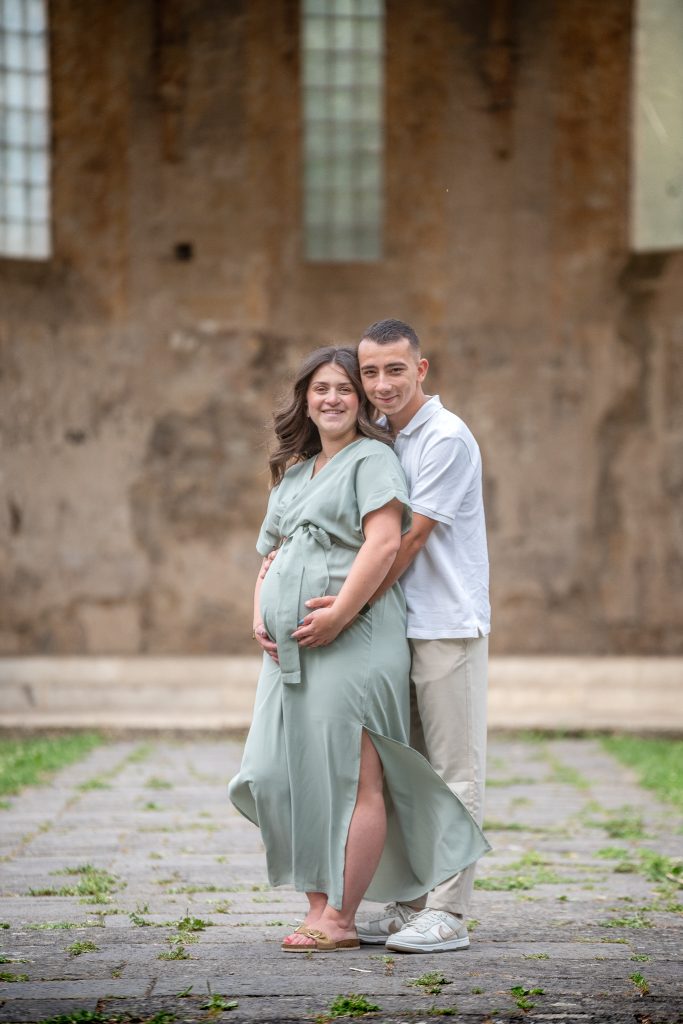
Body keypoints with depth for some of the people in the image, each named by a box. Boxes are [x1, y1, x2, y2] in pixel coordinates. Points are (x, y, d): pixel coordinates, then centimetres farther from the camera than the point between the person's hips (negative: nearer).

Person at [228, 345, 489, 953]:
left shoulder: (371, 458, -2)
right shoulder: (293, 471, 23)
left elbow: (384, 542, -16)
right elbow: (273, 553, 27)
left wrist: (337, 616, -21)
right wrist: (259, 614, 8)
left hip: (352, 640, -9)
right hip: (291, 650, 9)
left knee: (353, 779, -6)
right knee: (283, 776, 3)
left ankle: (340, 919, -4)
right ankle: (317, 908, 10)